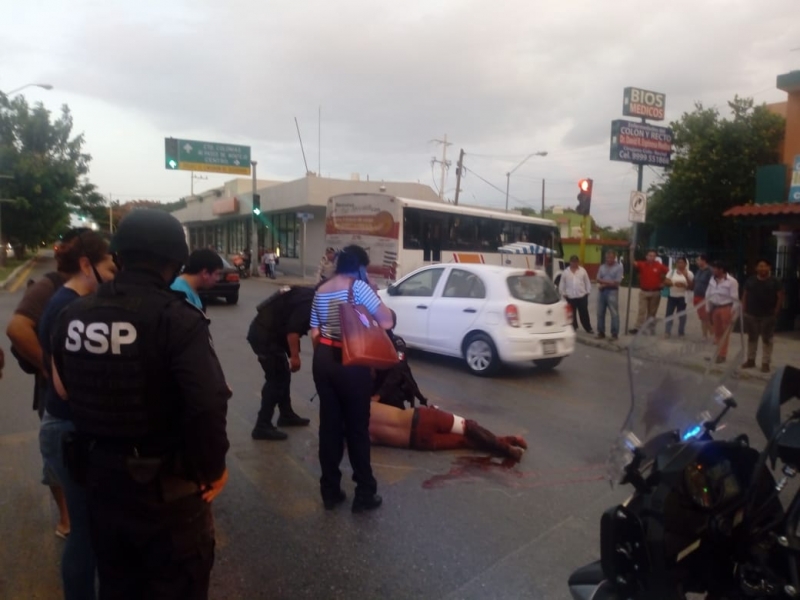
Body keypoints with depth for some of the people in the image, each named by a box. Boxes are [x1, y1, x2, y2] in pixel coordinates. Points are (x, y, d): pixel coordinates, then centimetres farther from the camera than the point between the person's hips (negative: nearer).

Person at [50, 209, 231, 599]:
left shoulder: (73, 315, -4)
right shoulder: (177, 319, -24)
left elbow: (64, 391, 7)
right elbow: (208, 405, -31)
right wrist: (213, 468, -15)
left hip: (99, 478, 6)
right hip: (166, 487, -6)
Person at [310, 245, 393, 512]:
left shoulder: (321, 291, 10)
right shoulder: (358, 286, -11)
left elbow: (314, 333, 12)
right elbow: (387, 321, -15)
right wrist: (372, 291, -5)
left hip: (323, 360, 6)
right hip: (351, 362, -6)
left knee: (329, 424, 12)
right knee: (357, 427, 4)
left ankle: (330, 491, 21)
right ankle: (365, 493, 14)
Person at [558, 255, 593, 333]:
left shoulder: (583, 270, 3)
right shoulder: (566, 272, 2)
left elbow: (587, 282, 7)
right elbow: (562, 284, 6)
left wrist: (587, 292, 3)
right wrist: (564, 294, 2)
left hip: (582, 296, 0)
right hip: (570, 297, 0)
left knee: (584, 313, 3)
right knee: (572, 314, 8)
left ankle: (588, 328, 12)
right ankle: (573, 328, 22)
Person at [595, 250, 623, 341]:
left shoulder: (619, 267, -3)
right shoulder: (602, 267, 11)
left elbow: (617, 282, -10)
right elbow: (598, 279, 4)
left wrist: (604, 284, -8)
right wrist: (609, 282, -11)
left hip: (612, 292, -5)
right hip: (602, 292, 5)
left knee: (614, 314, -4)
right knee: (600, 313, 8)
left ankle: (615, 334, 1)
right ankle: (601, 332, 18)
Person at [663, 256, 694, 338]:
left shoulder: (689, 273, -2)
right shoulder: (672, 272, 6)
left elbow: (690, 286, -7)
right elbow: (665, 282, -2)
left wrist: (686, 276, -20)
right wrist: (674, 283, -19)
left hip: (682, 297, -2)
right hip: (672, 296, 2)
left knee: (681, 315, 3)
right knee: (669, 314, 0)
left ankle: (681, 332, 12)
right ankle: (667, 331, 5)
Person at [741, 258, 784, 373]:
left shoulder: (774, 282, -4)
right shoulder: (750, 281, 5)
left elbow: (780, 297, -4)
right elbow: (745, 296, 9)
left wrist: (776, 312, -10)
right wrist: (744, 310, 1)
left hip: (768, 316, -3)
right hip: (751, 315, 3)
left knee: (767, 339, 3)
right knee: (751, 338, 12)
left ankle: (765, 363, 8)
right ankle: (750, 360, 22)